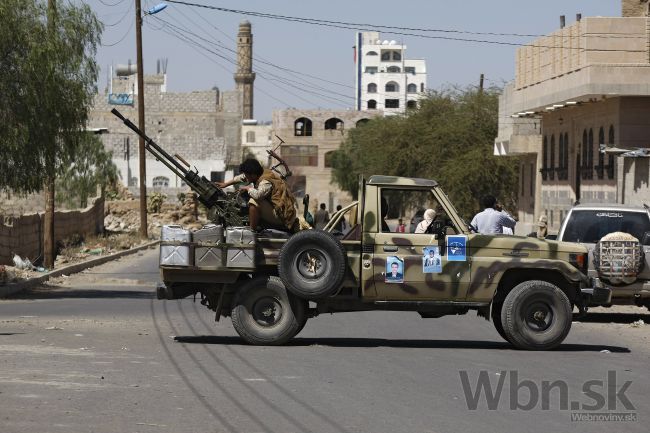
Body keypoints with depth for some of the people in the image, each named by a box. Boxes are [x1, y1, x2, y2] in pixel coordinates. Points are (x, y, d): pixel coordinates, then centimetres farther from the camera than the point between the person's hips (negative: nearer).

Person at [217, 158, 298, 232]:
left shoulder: (266, 182, -23)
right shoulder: (261, 173, 5)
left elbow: (258, 194, -42)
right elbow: (241, 177, 21)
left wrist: (247, 188, -21)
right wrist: (225, 184, 30)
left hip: (281, 216, -10)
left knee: (254, 202, -22)